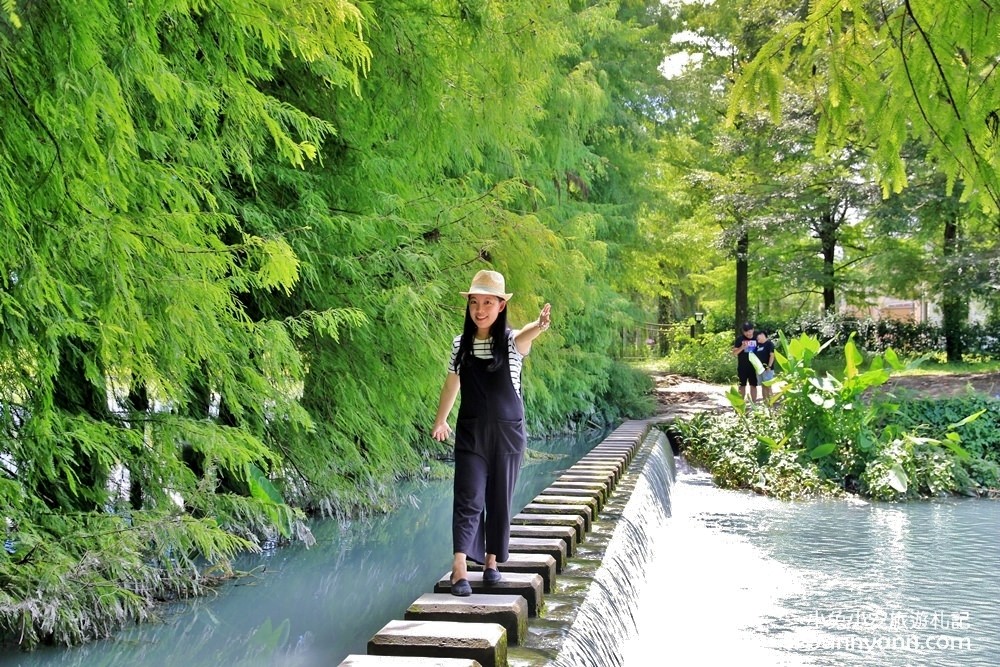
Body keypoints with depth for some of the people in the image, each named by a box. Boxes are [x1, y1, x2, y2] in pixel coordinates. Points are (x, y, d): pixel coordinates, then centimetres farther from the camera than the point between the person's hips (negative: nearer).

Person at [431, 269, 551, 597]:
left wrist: (538, 325, -59)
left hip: (507, 432, -1)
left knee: (499, 499, 9)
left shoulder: (511, 340, -9)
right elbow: (452, 383, 14)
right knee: (468, 499, -9)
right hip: (470, 432, 1)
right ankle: (460, 569, -15)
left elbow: (525, 337, -35)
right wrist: (440, 421, 25)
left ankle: (491, 560, 25)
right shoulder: (460, 343, 0)